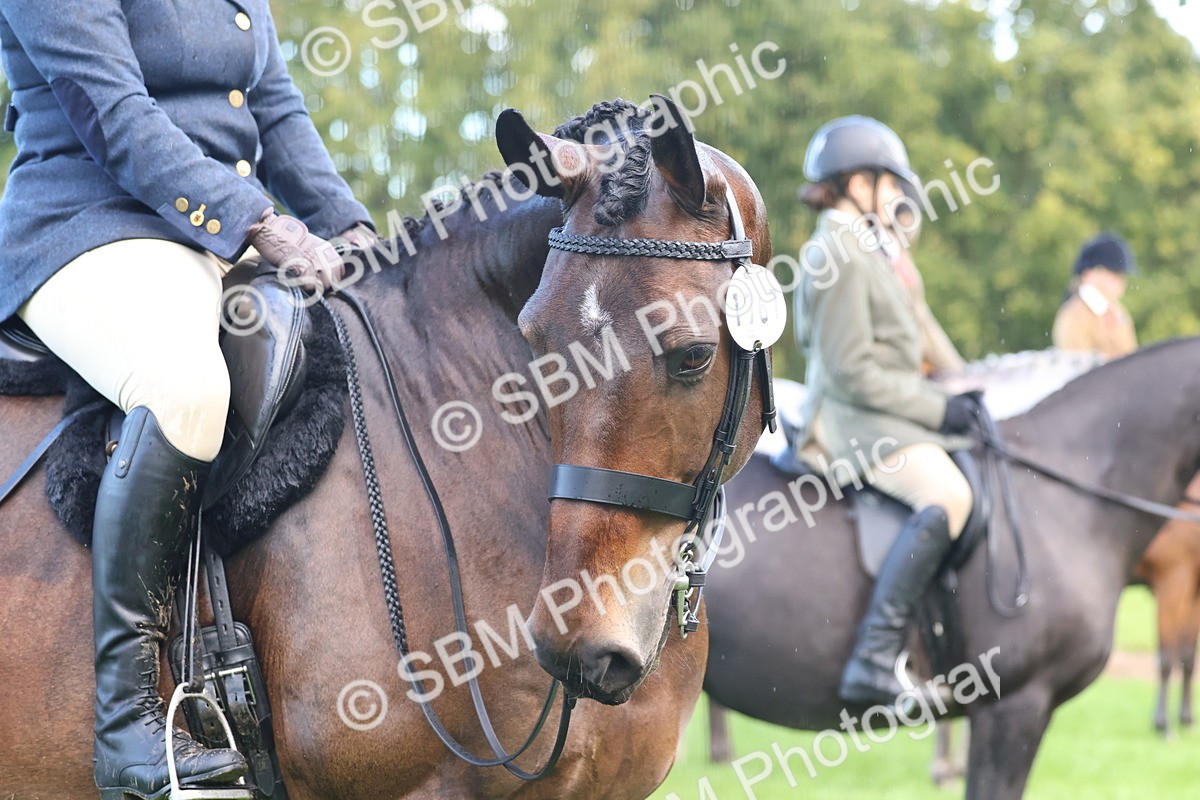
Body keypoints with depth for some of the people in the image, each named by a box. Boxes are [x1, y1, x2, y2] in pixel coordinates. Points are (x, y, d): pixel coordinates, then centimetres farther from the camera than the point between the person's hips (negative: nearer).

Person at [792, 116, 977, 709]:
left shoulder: (864, 252, 19)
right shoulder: (838, 258, -13)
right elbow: (852, 374, -19)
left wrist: (948, 398, 12)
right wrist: (938, 408, -15)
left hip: (888, 414, 11)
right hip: (853, 420, -11)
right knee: (948, 496, -32)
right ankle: (873, 660, -38)